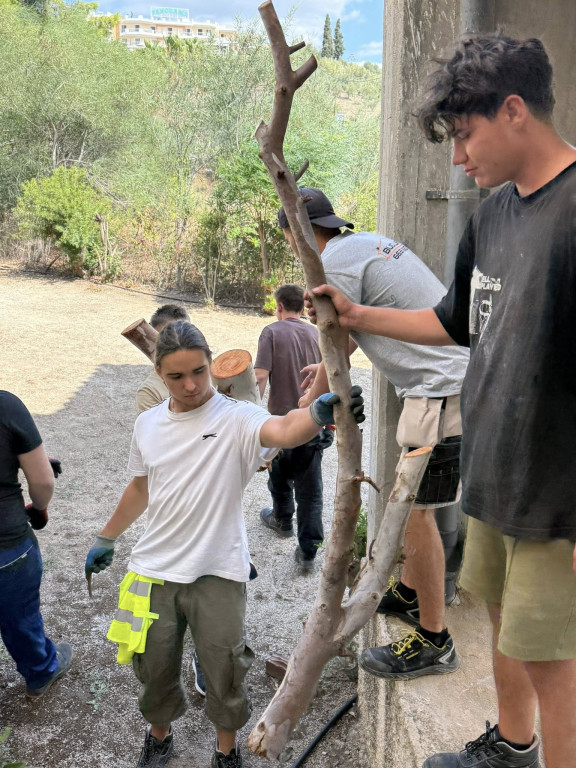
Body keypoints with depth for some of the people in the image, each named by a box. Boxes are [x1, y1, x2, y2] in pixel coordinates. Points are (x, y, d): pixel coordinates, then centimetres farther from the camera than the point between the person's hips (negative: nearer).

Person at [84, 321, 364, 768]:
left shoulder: (236, 419, -17)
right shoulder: (147, 425, 0)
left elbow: (283, 430, -39)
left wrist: (319, 413, -61)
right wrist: (107, 539, 23)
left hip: (217, 573, -4)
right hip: (154, 570, 4)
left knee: (225, 673, 12)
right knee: (155, 668, 20)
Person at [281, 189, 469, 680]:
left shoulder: (333, 264, -11)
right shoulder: (369, 241, 18)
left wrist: (308, 406, 10)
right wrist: (329, 369, 40)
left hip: (442, 389, -10)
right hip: (460, 375, 10)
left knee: (417, 509, -5)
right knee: (414, 500, 19)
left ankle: (433, 642, 7)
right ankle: (409, 594, 35)